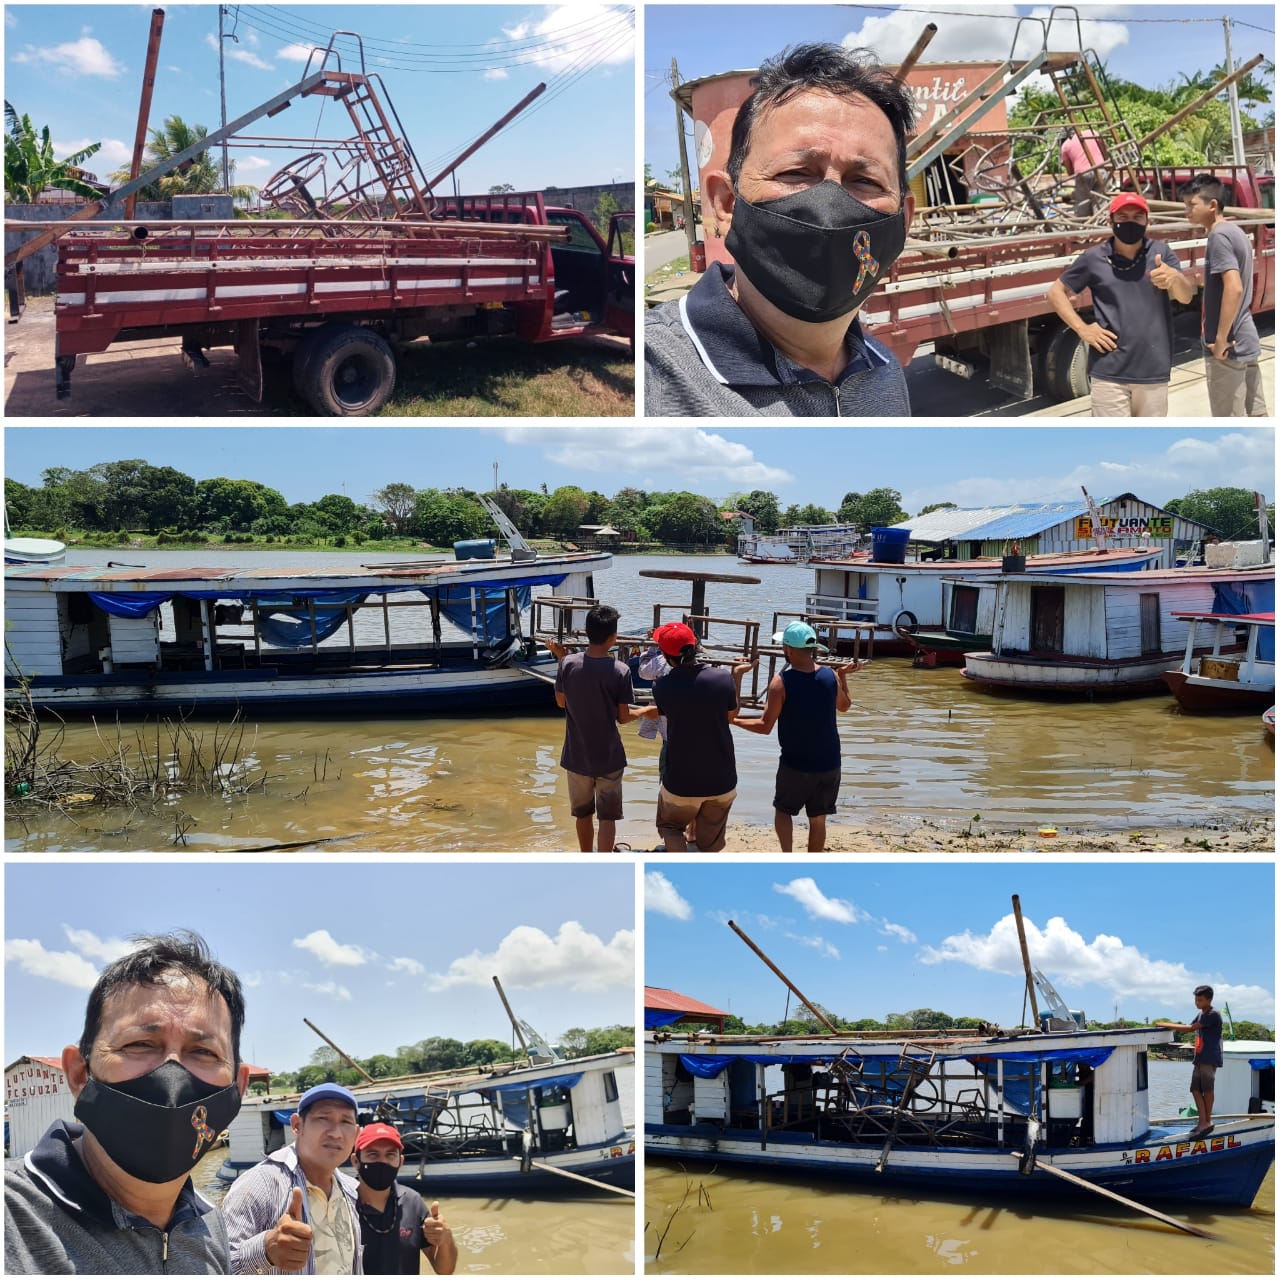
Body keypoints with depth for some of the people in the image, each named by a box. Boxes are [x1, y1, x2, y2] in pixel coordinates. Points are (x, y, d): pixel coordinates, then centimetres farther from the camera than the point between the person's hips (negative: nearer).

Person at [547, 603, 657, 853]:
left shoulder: (568, 664, -12)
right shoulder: (620, 671, -17)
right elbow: (623, 718, -8)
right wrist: (646, 711, 13)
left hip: (577, 756, 3)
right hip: (608, 757, -3)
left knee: (583, 812, 20)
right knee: (607, 816, 6)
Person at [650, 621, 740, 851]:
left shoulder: (662, 688, -15)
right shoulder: (723, 678, -14)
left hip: (680, 783, -1)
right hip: (721, 781, 1)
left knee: (670, 827, 25)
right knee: (710, 842, 18)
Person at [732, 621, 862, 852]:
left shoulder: (782, 681, -17)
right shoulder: (831, 676, -5)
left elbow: (765, 726, -13)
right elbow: (845, 705, 15)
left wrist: (734, 721, 0)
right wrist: (843, 676, 27)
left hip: (795, 764, -3)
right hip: (829, 764, 3)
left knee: (783, 810, 20)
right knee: (818, 819, 15)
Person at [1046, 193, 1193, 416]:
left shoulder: (1161, 252, 2)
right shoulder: (1094, 258, 0)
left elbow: (1186, 296, -9)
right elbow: (1056, 291, 9)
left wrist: (1175, 278, -34)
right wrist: (1082, 329, -4)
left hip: (1153, 371, 2)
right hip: (1109, 373, -2)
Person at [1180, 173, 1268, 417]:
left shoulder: (1219, 236, -15)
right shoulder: (1236, 232, 13)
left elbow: (1234, 288, -25)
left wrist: (1220, 339, -22)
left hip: (1228, 346, -9)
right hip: (1246, 340, 9)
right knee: (1257, 415, 13)